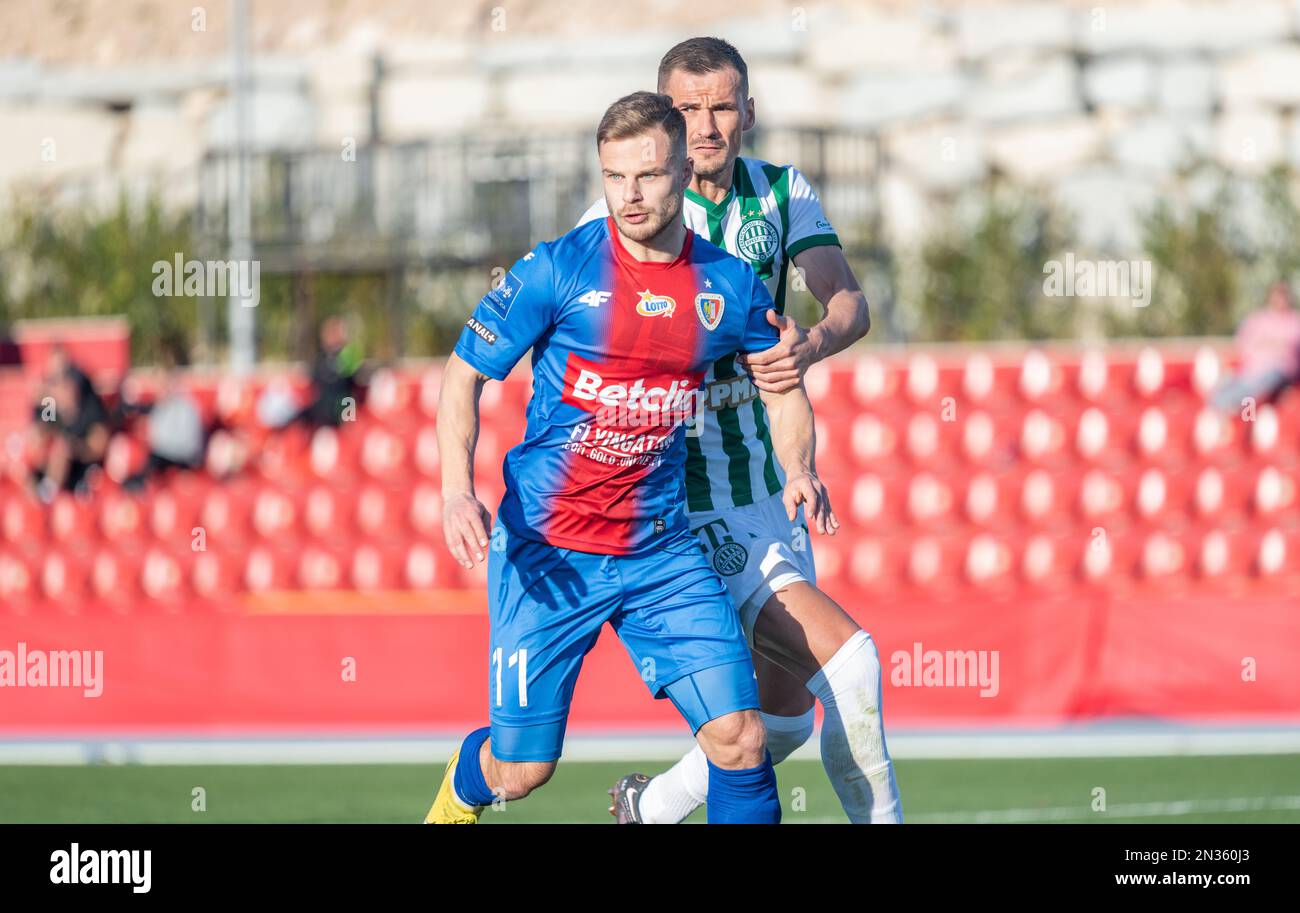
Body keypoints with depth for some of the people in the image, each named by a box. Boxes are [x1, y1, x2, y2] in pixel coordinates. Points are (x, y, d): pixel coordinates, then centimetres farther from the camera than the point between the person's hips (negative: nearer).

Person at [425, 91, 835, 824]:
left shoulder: (729, 284, 0)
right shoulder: (557, 270, -10)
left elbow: (784, 384, 16)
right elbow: (464, 376, -4)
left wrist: (799, 469, -5)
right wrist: (458, 490, -19)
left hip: (662, 552, 3)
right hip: (547, 551, -2)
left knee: (739, 737, -12)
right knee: (521, 770, 3)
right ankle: (463, 790, 40)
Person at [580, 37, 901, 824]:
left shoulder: (785, 194, 2)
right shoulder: (618, 219, -11)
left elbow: (849, 303, -10)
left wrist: (811, 345, -32)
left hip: (765, 487, 6)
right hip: (687, 511, -6)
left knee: (786, 718, 12)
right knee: (847, 656, -18)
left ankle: (652, 806, 33)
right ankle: (879, 818, -6)